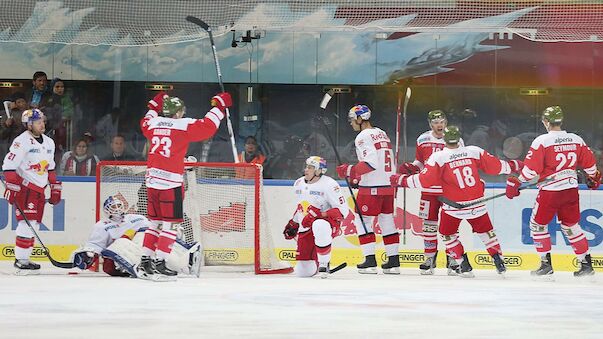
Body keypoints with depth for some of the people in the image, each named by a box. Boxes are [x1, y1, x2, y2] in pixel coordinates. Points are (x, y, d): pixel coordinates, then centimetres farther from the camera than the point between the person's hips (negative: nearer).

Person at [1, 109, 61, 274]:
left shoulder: (49, 143, 13)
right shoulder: (22, 141, -12)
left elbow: (50, 168, 23)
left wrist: (55, 188, 20)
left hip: (39, 189, 8)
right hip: (24, 187, -8)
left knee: (33, 225, 8)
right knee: (26, 223, -15)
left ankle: (24, 259, 14)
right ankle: (20, 261, -14)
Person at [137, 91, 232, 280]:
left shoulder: (154, 123, 10)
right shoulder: (183, 125, -8)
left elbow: (145, 124, 33)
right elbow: (207, 127, -12)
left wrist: (154, 106, 43)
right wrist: (219, 106, -2)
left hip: (152, 180, 7)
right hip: (170, 183, -7)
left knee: (156, 222, 16)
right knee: (171, 223, -2)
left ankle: (145, 262, 15)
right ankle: (158, 264, -7)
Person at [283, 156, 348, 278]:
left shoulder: (328, 184, -14)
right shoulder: (299, 184, 9)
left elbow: (342, 210, -17)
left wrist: (319, 215, -25)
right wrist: (293, 224, 21)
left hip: (329, 223, -6)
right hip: (306, 229, 6)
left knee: (319, 226, -45)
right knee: (303, 272, -2)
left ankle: (324, 265, -28)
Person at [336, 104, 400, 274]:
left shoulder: (363, 137, -11)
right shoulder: (382, 134, 17)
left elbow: (371, 163, -22)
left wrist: (350, 171, -14)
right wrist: (358, 177, 21)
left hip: (372, 188, -8)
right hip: (388, 185, 8)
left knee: (363, 222, 0)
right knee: (387, 222, 12)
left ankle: (370, 261, -5)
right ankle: (394, 261, 11)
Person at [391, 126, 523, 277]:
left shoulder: (438, 157, -13)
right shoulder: (474, 151, -5)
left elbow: (424, 181, -14)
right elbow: (495, 166, 1)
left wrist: (401, 180, -2)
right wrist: (513, 166, 19)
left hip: (454, 206, -3)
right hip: (476, 204, 3)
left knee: (447, 234, 18)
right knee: (486, 231, 21)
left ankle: (464, 265, 11)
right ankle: (499, 262, 17)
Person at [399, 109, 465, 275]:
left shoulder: (455, 140, -2)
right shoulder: (422, 140, 6)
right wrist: (410, 168, -2)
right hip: (429, 189, 2)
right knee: (429, 224, 5)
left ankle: (452, 260, 8)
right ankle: (430, 258, 15)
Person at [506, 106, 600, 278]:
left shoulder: (541, 141, -12)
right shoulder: (576, 140, 4)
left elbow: (531, 168, -14)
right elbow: (589, 162, 13)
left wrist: (515, 183, -4)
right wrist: (594, 178, 32)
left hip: (550, 191, -5)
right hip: (571, 190, 5)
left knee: (538, 225, 10)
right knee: (571, 226, 17)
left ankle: (546, 263, 7)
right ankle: (586, 264, 15)